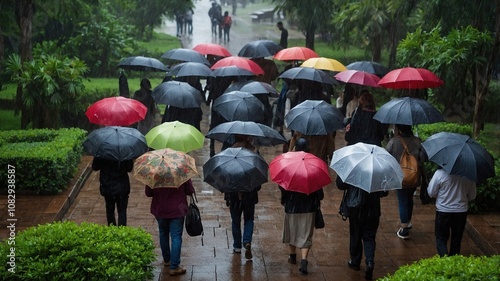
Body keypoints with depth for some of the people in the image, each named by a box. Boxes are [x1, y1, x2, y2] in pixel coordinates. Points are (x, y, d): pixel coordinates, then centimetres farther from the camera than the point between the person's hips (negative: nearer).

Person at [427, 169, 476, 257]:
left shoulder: (440, 173, -18)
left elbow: (431, 193, -8)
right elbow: (472, 196, 4)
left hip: (443, 212, -3)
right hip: (461, 211, 3)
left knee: (441, 239, 9)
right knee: (456, 240, 17)